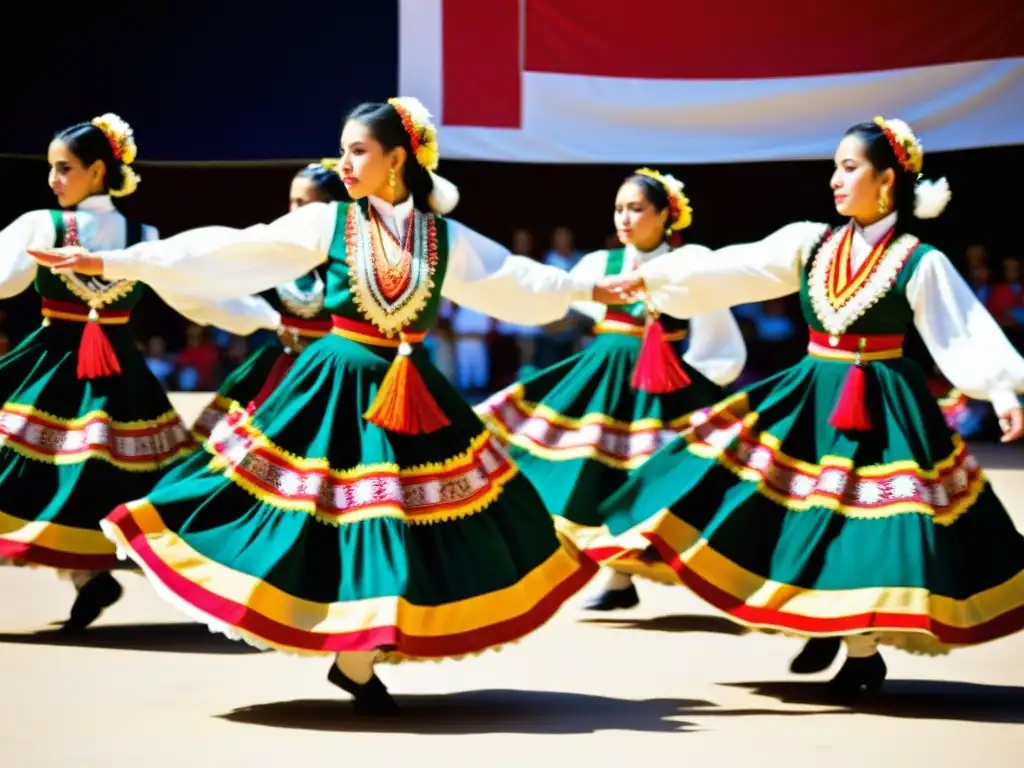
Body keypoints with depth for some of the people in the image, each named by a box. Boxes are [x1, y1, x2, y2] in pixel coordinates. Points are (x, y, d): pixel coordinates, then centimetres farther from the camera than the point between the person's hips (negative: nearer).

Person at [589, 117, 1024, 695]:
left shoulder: (920, 262, -9)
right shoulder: (811, 242, 4)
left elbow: (964, 334, -13)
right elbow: (733, 270, -1)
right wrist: (653, 278, -7)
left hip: (882, 410, -5)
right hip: (811, 401, 5)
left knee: (863, 527, -5)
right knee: (806, 518, 5)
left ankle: (865, 651, 12)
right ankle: (823, 626, 26)